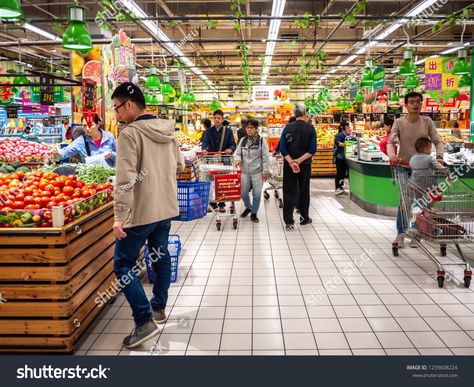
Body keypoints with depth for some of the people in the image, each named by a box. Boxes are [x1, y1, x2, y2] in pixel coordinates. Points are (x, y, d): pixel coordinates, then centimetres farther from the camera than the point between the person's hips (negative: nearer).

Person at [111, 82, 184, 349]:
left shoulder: (130, 133, -16)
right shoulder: (168, 130, 6)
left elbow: (125, 179, -21)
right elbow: (180, 166, 15)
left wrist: (119, 216, -20)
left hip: (141, 211, -8)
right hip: (167, 207, 8)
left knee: (123, 264, 2)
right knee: (161, 255, 19)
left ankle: (145, 321, -2)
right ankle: (159, 308, 33)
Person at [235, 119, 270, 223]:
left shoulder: (261, 141, -5)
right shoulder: (243, 140, 7)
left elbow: (265, 157, -5)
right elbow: (238, 153, 13)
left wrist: (265, 171, -9)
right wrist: (238, 159, -10)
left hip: (257, 172, -3)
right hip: (245, 171, 3)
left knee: (257, 194, 2)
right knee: (243, 192, 8)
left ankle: (254, 213, 18)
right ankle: (248, 207, 36)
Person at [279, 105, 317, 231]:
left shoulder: (287, 128, 0)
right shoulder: (310, 128, -4)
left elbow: (282, 148, -9)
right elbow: (312, 149, -13)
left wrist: (291, 162, -15)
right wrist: (299, 161, -15)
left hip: (289, 165, 1)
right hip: (305, 165, -1)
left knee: (289, 192, 3)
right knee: (304, 191, 15)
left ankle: (288, 222, -2)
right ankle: (304, 218, 26)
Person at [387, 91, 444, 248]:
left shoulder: (427, 122, 0)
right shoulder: (399, 122, -4)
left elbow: (437, 141, -1)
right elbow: (391, 142, -12)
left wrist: (439, 156, -19)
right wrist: (392, 155, -32)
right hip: (404, 166, -1)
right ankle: (401, 233, 9)